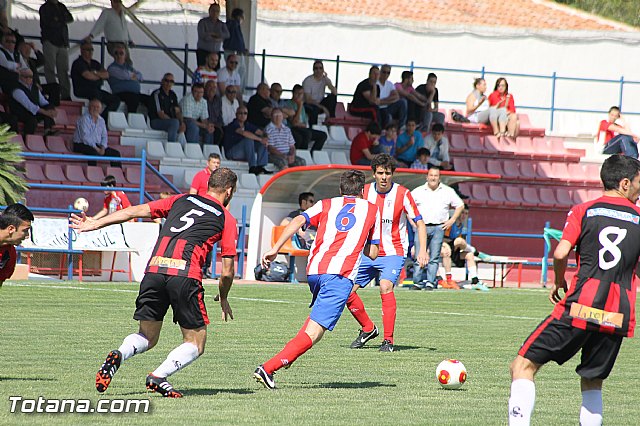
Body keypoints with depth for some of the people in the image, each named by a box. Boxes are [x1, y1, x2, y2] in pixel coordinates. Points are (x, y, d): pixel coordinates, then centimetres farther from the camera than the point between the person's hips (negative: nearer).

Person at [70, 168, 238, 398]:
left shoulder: (181, 200, 22)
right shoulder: (226, 219, 13)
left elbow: (135, 211, 18)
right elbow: (227, 271, 10)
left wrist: (95, 224, 24)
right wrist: (223, 299, 27)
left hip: (154, 269, 4)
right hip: (186, 274, -4)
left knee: (147, 337, 18)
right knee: (196, 344, 9)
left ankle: (118, 355, -14)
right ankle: (159, 376, -15)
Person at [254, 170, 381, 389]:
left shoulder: (326, 204, 21)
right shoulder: (371, 210, 20)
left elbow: (298, 221, 2)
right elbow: (372, 253, 20)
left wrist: (275, 249, -4)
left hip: (314, 269, 4)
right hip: (340, 274, -4)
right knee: (315, 331, -11)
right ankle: (268, 368, -25)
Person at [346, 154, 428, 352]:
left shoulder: (402, 194, -10)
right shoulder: (365, 191, 0)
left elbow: (419, 223, -7)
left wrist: (422, 250, -20)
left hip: (393, 252, -5)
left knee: (386, 287, -27)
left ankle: (388, 340, -22)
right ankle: (368, 329, 20)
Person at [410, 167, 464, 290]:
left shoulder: (448, 191, 9)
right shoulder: (418, 191, 9)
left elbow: (460, 205, 16)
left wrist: (452, 220, 6)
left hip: (439, 228, 0)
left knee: (434, 257, -4)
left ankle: (430, 282, -1)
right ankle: (417, 282, 0)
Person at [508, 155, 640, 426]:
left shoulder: (583, 211, 5)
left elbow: (560, 253, -5)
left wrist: (558, 282, 13)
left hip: (580, 309, -2)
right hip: (618, 317, 3)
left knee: (523, 365, 2)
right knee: (592, 382, 17)